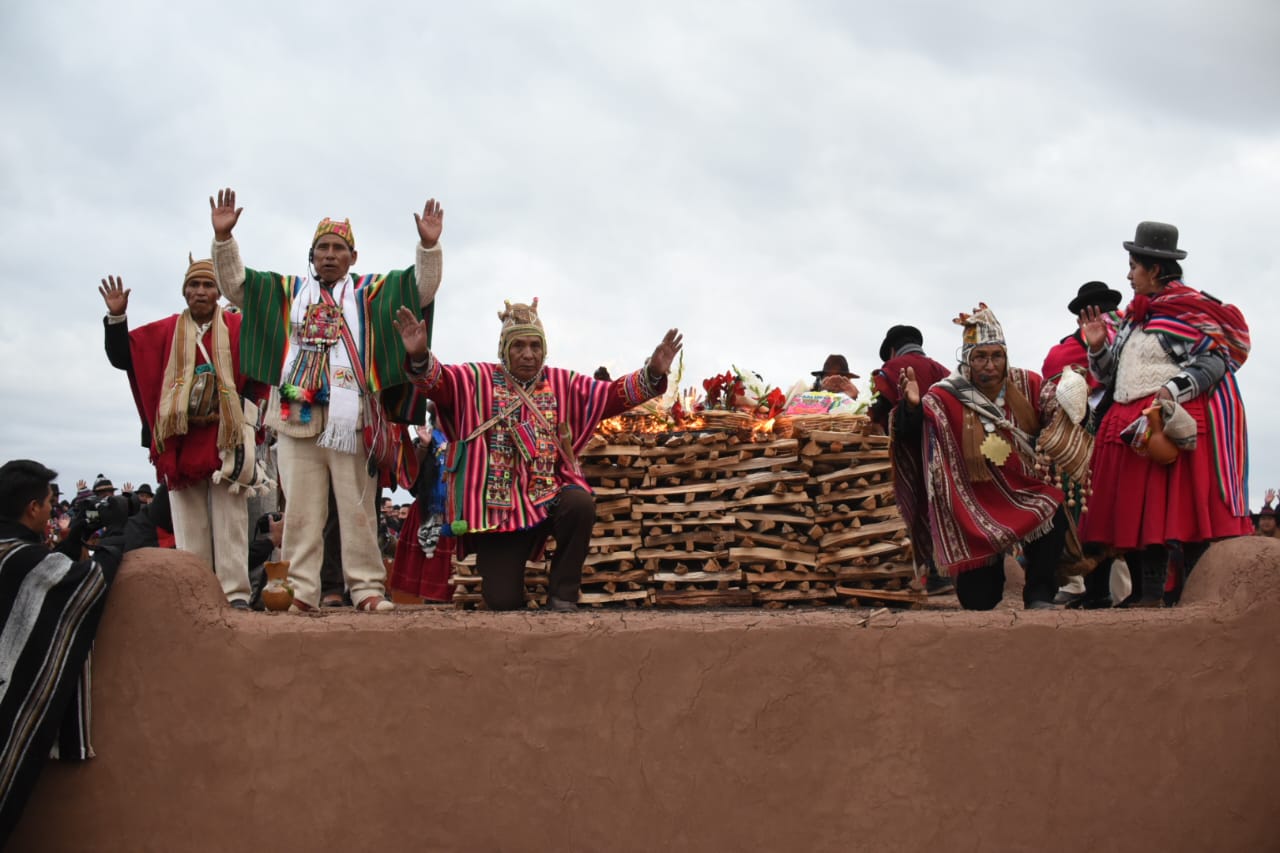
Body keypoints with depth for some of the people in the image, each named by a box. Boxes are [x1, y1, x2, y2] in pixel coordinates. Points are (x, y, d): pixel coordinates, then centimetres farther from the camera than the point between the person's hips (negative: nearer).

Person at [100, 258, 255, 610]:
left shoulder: (238, 327, 5)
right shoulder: (166, 331, 11)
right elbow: (122, 357, 10)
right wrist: (117, 318, -3)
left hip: (226, 436, -2)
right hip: (181, 439, 3)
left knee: (230, 520, -3)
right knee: (189, 524, 4)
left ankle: (235, 592, -4)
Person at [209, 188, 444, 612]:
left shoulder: (368, 292, 14)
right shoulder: (287, 291, 19)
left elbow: (421, 288, 5)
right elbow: (234, 284, 16)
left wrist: (428, 246, -11)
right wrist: (223, 237, 1)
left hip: (351, 416, -2)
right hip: (296, 415, 2)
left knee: (357, 509, 0)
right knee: (301, 511, 1)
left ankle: (367, 588, 2)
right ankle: (302, 591, 4)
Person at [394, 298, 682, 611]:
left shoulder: (563, 383, 9)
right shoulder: (477, 380, 3)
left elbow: (615, 394, 3)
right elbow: (437, 382, -13)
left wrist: (652, 374, -14)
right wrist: (419, 358, -35)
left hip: (550, 496, 2)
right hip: (497, 507, -2)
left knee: (580, 503, -34)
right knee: (502, 602, -13)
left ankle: (562, 598, -14)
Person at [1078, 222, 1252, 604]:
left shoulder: (1191, 308, -1)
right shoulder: (1134, 317, 20)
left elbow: (1216, 361, -11)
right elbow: (1111, 375, 21)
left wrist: (1173, 389, -21)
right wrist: (1097, 346, 4)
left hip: (1176, 422, -7)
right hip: (1130, 426, 8)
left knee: (1185, 510, -9)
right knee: (1136, 512, 5)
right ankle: (1146, 595, 9)